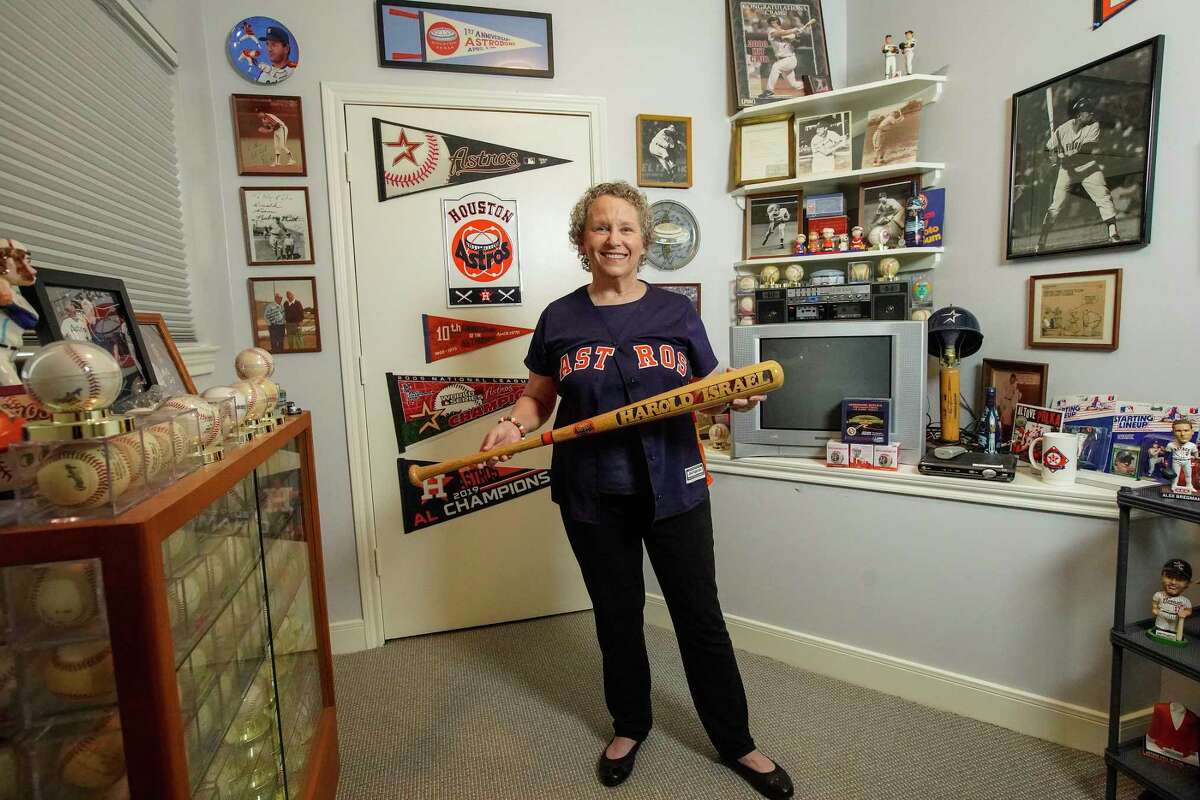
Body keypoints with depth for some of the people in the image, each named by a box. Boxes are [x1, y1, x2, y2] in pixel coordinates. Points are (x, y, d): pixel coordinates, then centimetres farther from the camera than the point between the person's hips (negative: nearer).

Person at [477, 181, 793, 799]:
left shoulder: (676, 312, 1)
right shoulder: (560, 319, 1)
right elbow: (539, 398, 7)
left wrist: (737, 397, -17)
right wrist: (513, 425, -14)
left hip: (673, 489, 0)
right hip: (593, 498, 1)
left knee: (701, 617, 10)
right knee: (617, 617, 18)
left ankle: (735, 743, 33)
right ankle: (629, 727, 43)